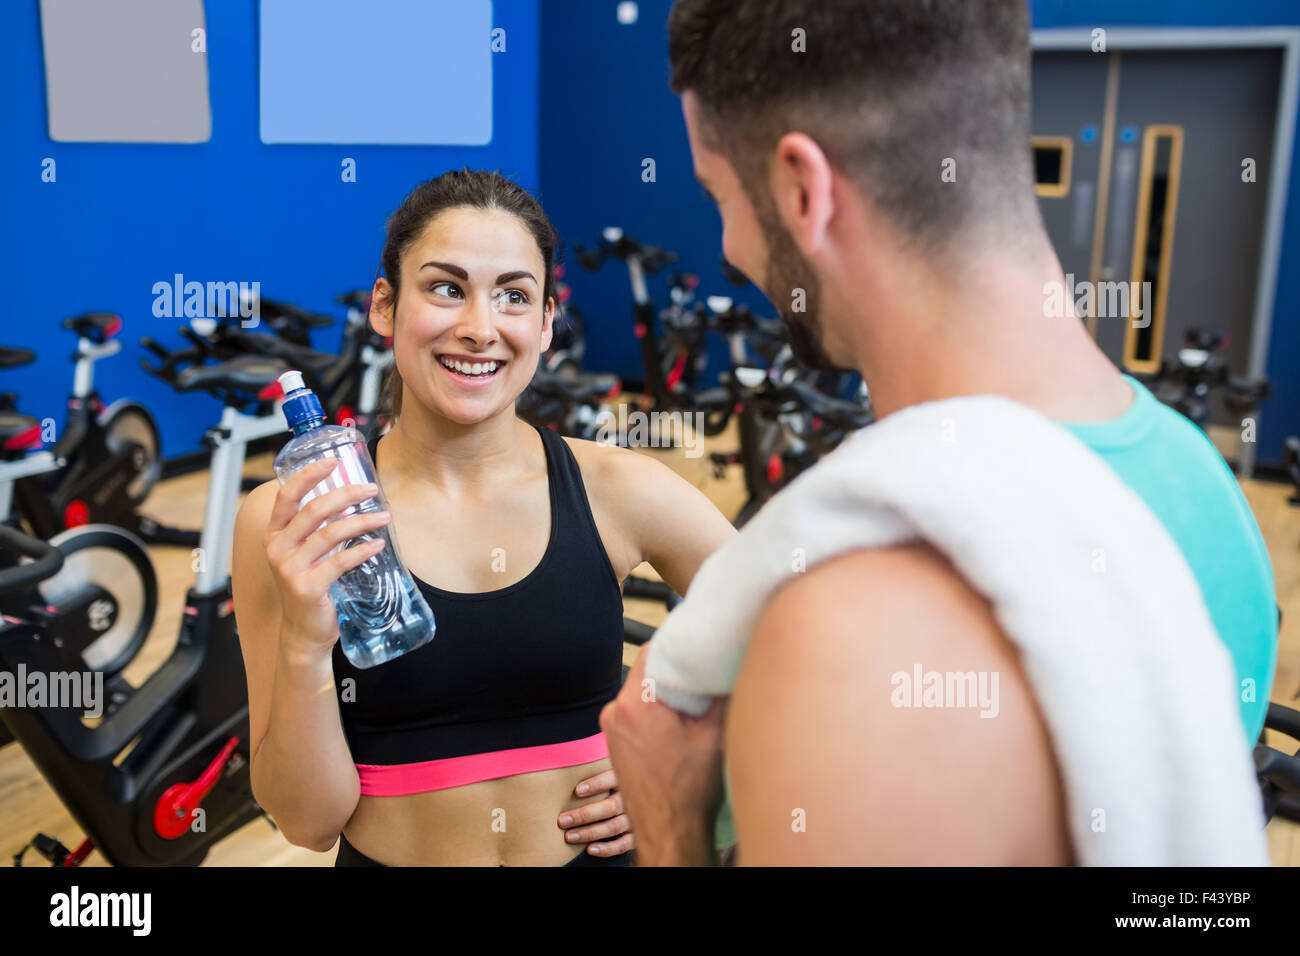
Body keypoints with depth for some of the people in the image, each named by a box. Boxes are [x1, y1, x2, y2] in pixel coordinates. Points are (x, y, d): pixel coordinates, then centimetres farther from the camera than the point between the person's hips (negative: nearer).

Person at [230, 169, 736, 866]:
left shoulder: (618, 491, -12)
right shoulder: (290, 523, -13)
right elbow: (309, 821, -12)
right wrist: (303, 646, -26)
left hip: (592, 852, 1)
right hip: (389, 858, 0)